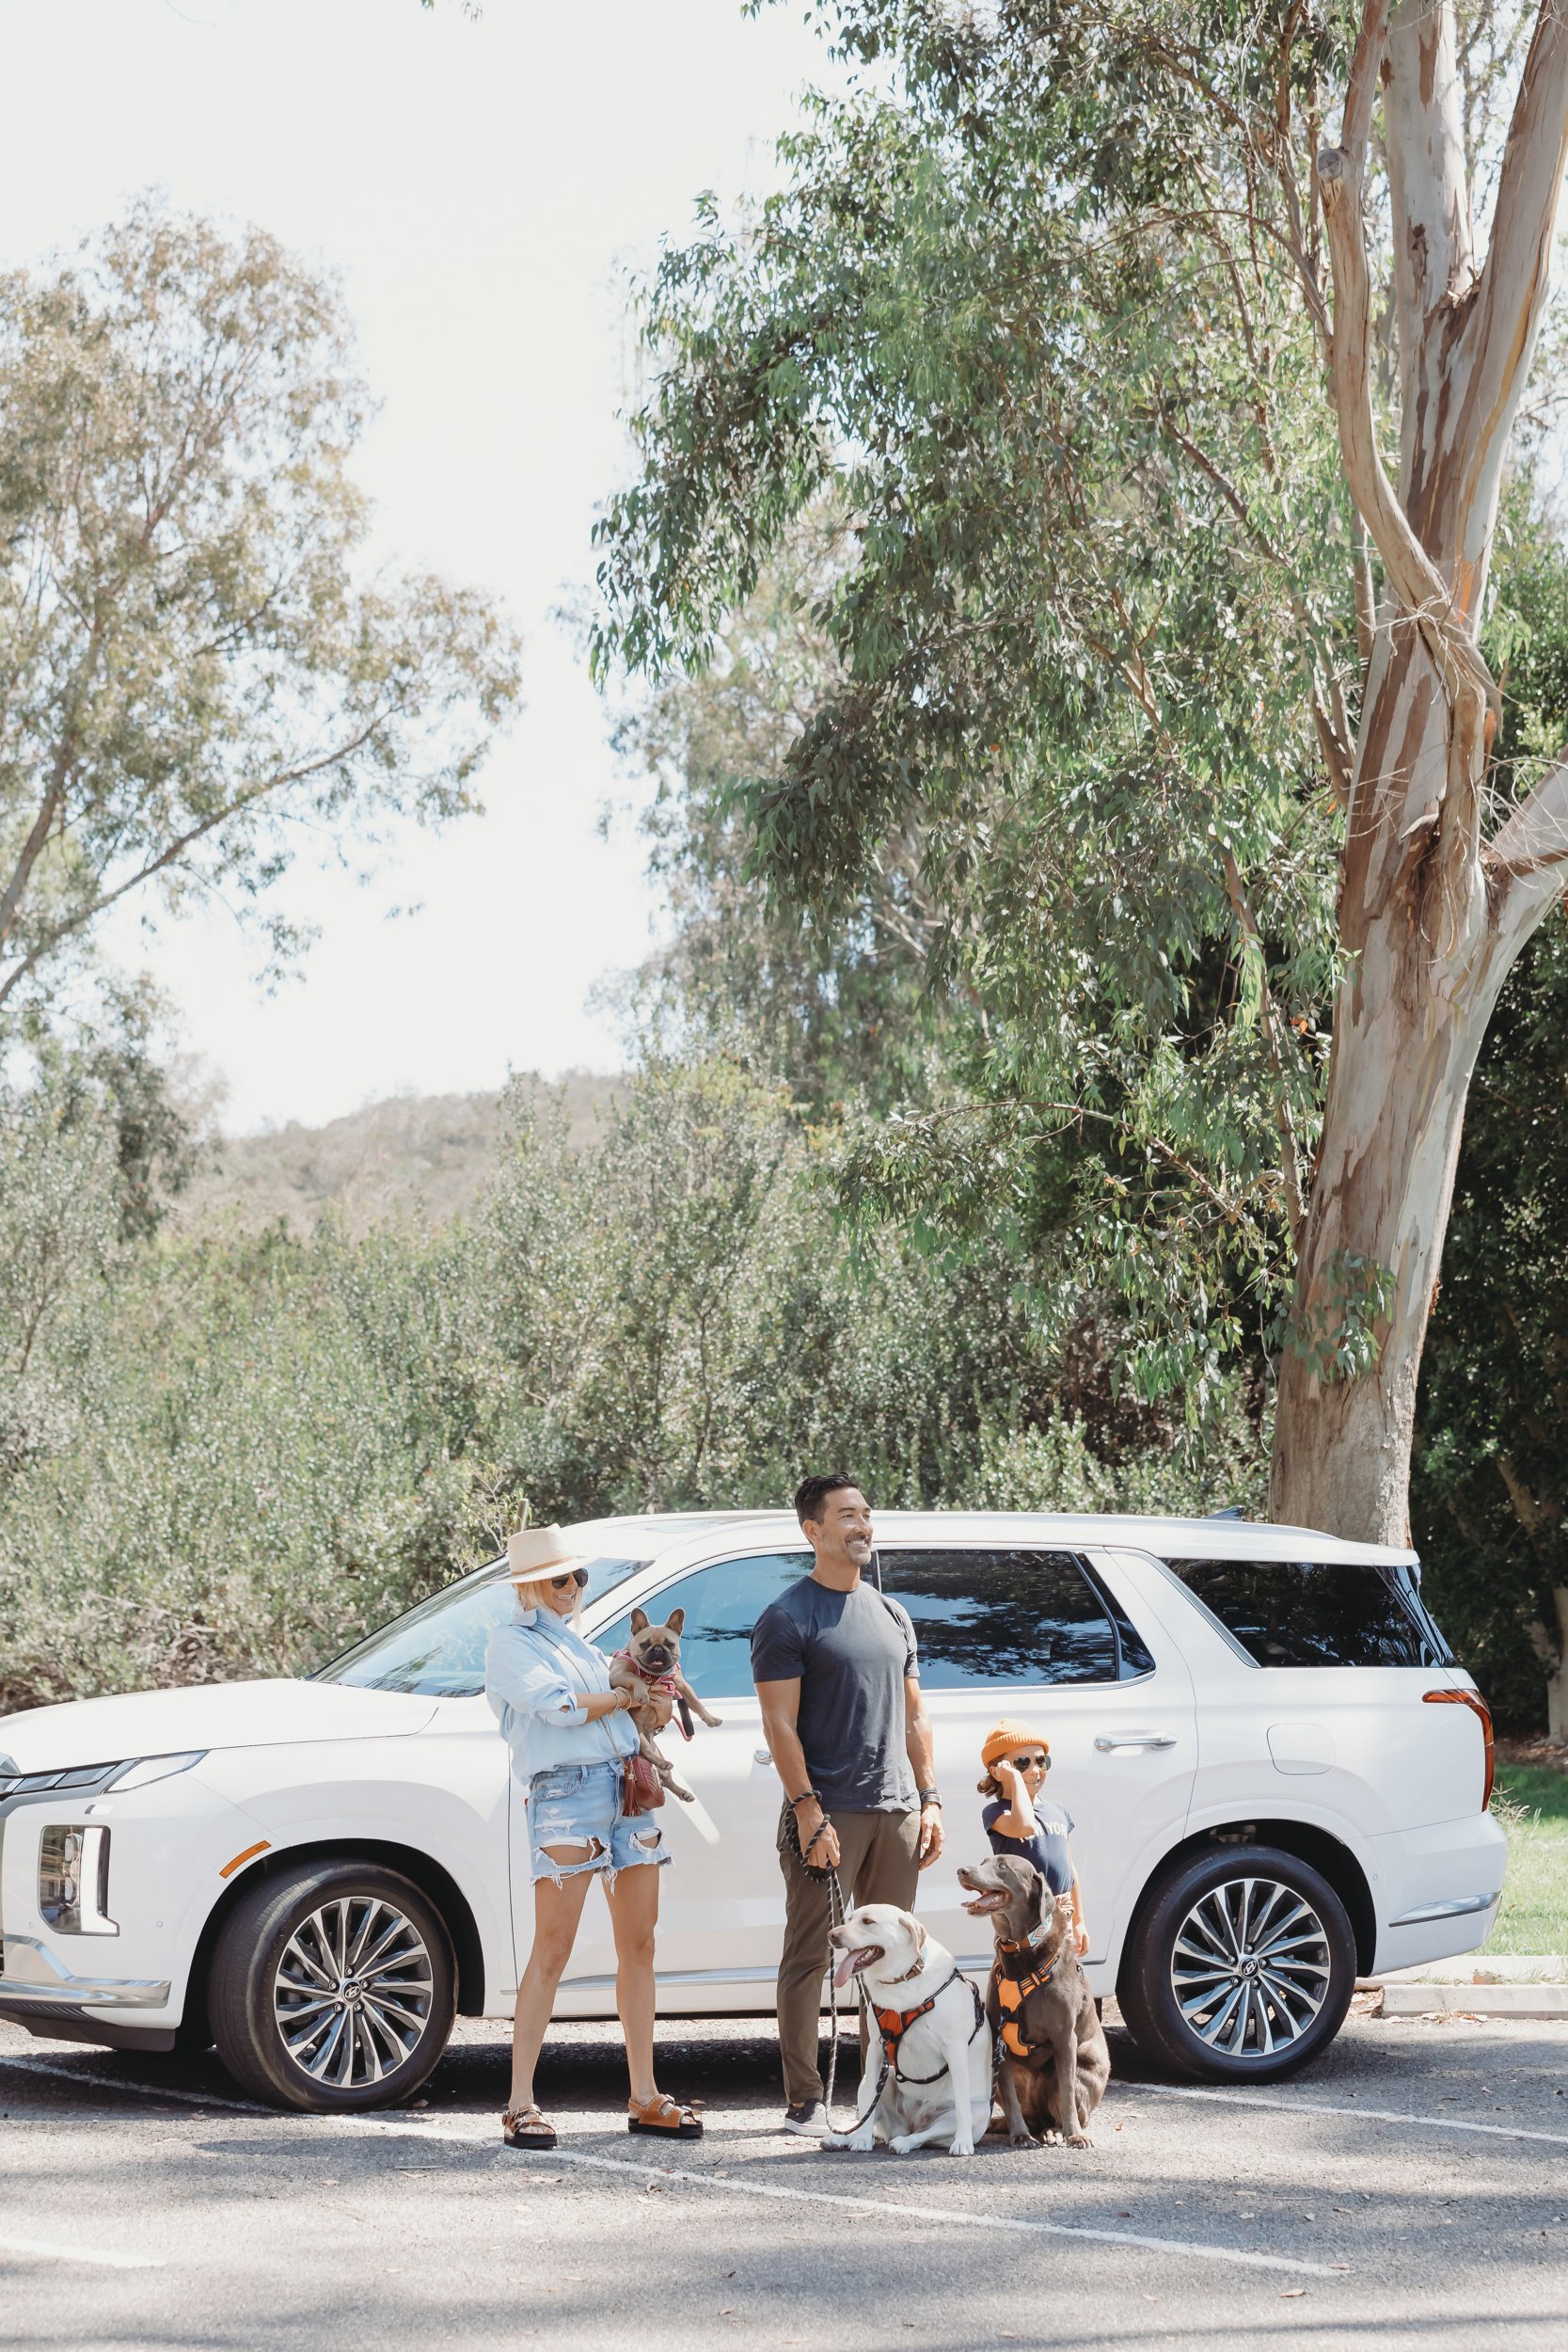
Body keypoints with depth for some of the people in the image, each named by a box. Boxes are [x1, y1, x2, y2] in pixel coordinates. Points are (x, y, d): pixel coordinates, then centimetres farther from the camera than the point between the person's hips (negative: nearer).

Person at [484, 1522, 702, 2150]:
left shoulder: (579, 1641, 24)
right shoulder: (510, 1643, 2)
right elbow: (559, 1707, -12)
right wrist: (630, 1695, -2)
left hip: (630, 1791, 7)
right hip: (566, 1793, -7)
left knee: (638, 1948, 6)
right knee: (551, 1952, -10)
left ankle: (644, 2098, 11)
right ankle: (520, 2104, -8)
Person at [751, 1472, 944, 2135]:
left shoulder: (892, 1615, 17)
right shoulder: (788, 1618, -3)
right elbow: (780, 1724, -9)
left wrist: (928, 1800, 10)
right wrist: (808, 1812, -17)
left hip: (897, 1811, 6)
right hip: (828, 1815, -6)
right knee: (809, 1958, -4)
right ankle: (804, 2102, -1)